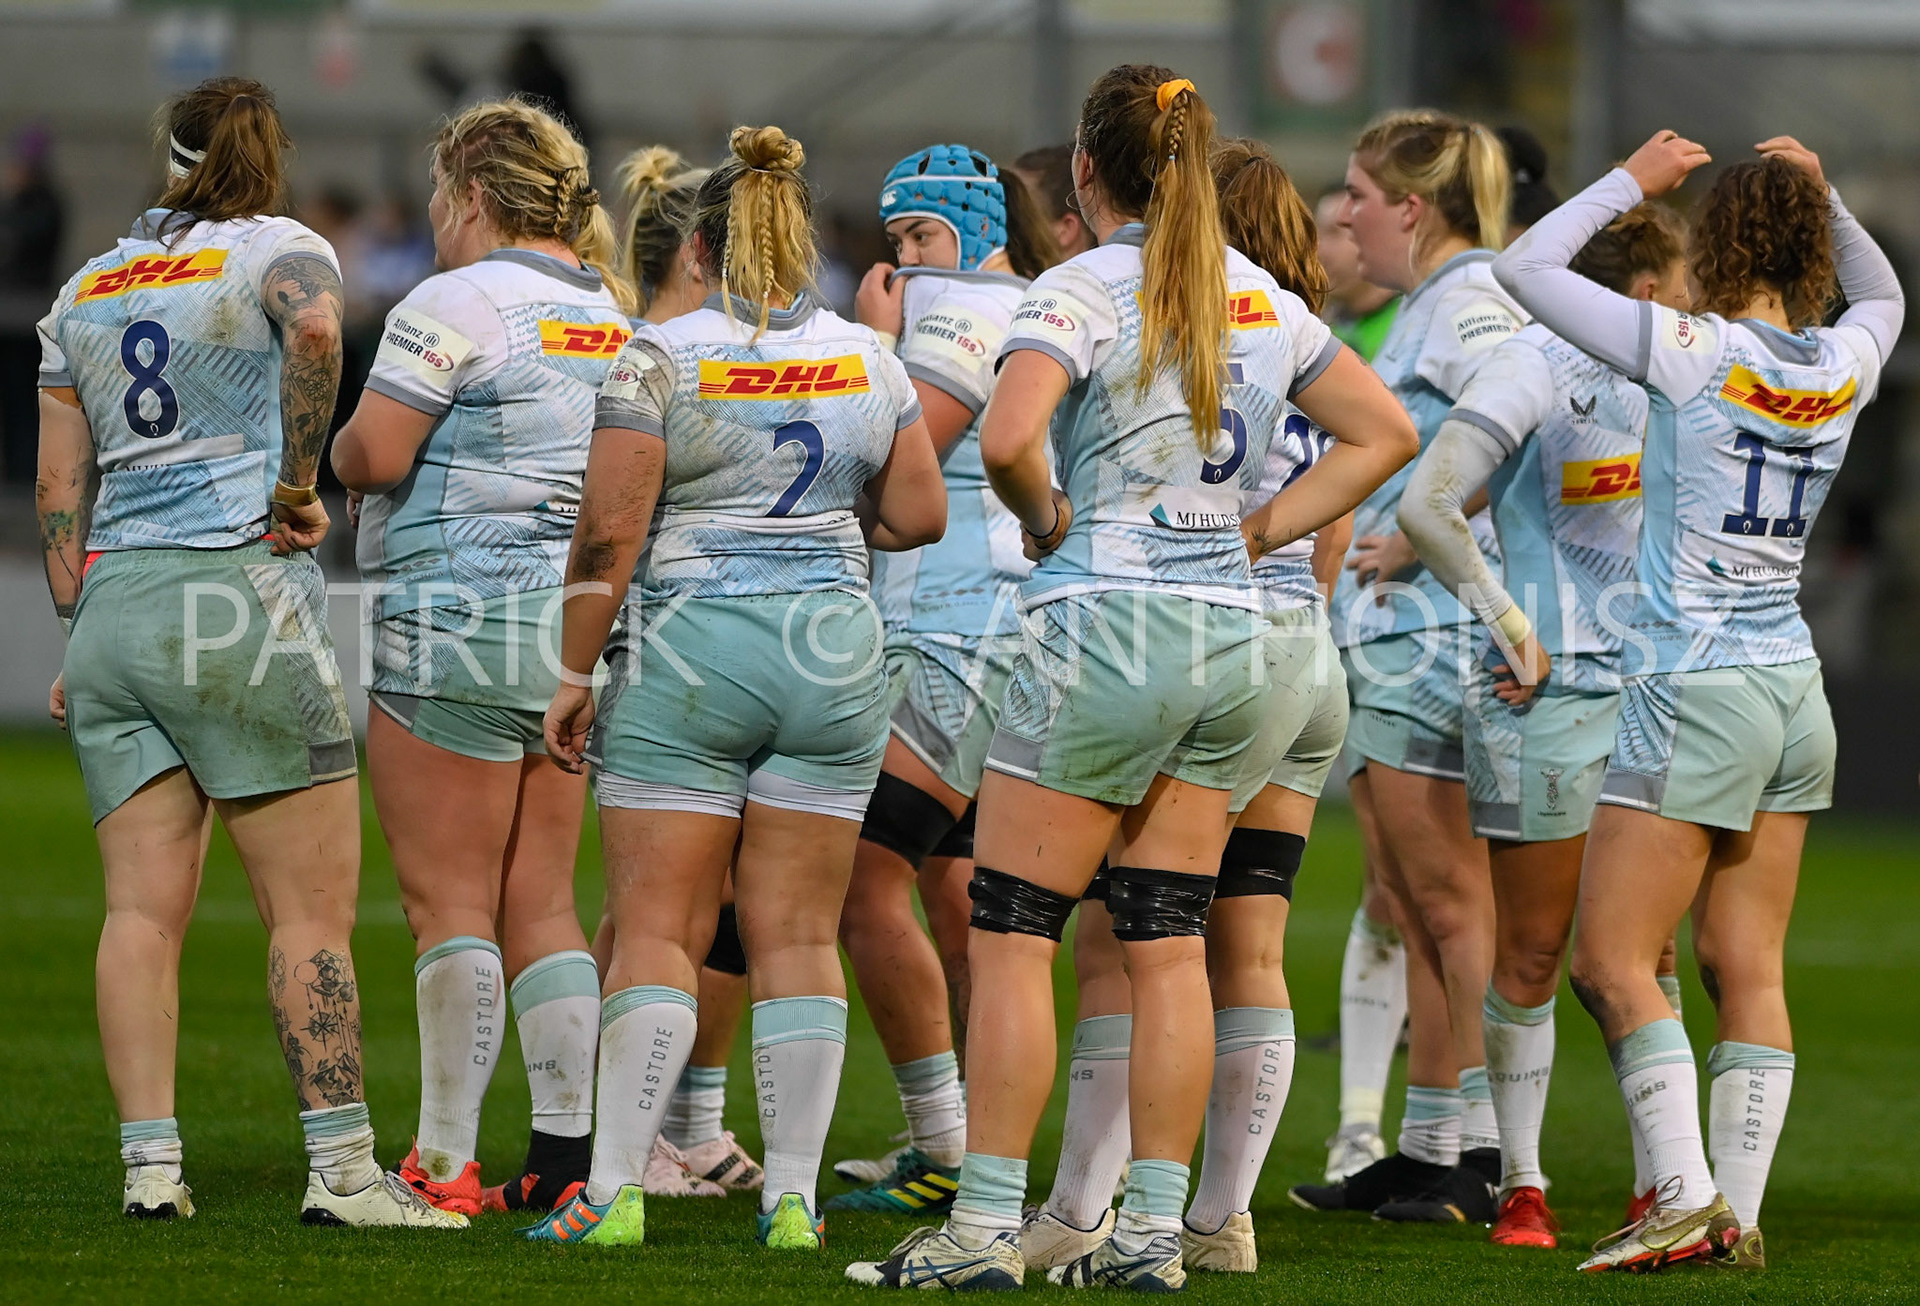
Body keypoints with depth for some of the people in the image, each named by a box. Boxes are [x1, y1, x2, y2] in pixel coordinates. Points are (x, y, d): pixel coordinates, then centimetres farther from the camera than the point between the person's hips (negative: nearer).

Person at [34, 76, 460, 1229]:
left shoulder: (85, 290, 17)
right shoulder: (277, 249, 1)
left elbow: (59, 487, 16)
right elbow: (315, 325, -24)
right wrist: (298, 483, -13)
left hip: (114, 599, 6)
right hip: (241, 591, -6)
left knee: (145, 908, 4)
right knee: (313, 907, -3)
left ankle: (151, 1164, -1)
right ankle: (342, 1167, -7)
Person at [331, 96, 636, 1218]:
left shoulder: (457, 303, -11)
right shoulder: (613, 316, 13)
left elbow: (372, 453, -15)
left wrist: (334, 454, 8)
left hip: (460, 616, -7)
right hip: (581, 623, 7)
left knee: (449, 901, -4)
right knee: (541, 903, 10)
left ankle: (445, 1165, -4)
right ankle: (568, 1154, 6)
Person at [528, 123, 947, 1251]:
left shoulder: (661, 359, -7)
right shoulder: (869, 360, 5)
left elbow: (610, 533, -10)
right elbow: (921, 516, 8)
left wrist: (575, 674, -4)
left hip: (688, 652, -3)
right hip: (835, 651, 3)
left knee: (658, 932, -1)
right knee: (799, 936, 6)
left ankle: (616, 1191, -6)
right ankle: (794, 1194, 4)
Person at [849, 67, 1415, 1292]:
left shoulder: (1084, 291, -10)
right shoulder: (1263, 299, 10)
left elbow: (1007, 436, -26)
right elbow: (1389, 430, 17)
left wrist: (1044, 515, -6)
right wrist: (1261, 527, 13)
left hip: (1108, 627, -6)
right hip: (1230, 631, 6)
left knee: (1012, 934, 0)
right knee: (1169, 942, 8)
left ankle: (987, 1226, -2)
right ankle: (1156, 1230, 7)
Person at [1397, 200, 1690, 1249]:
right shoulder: (1534, 366, -11)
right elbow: (1426, 505, -19)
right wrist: (1510, 624, -15)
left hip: (1646, 691, 6)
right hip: (1547, 699, -6)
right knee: (1531, 956, 2)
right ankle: (1521, 1186, 12)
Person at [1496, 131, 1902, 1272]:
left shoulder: (1694, 353, -14)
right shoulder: (1843, 367, 3)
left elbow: (1525, 268, -8)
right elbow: (1883, 292, 29)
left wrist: (1633, 181, 1)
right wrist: (1820, 193, 19)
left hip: (1696, 688, -7)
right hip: (1795, 690, 7)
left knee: (1611, 961, -3)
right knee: (1746, 967, 9)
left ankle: (1687, 1198, -12)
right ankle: (1738, 1213, 7)